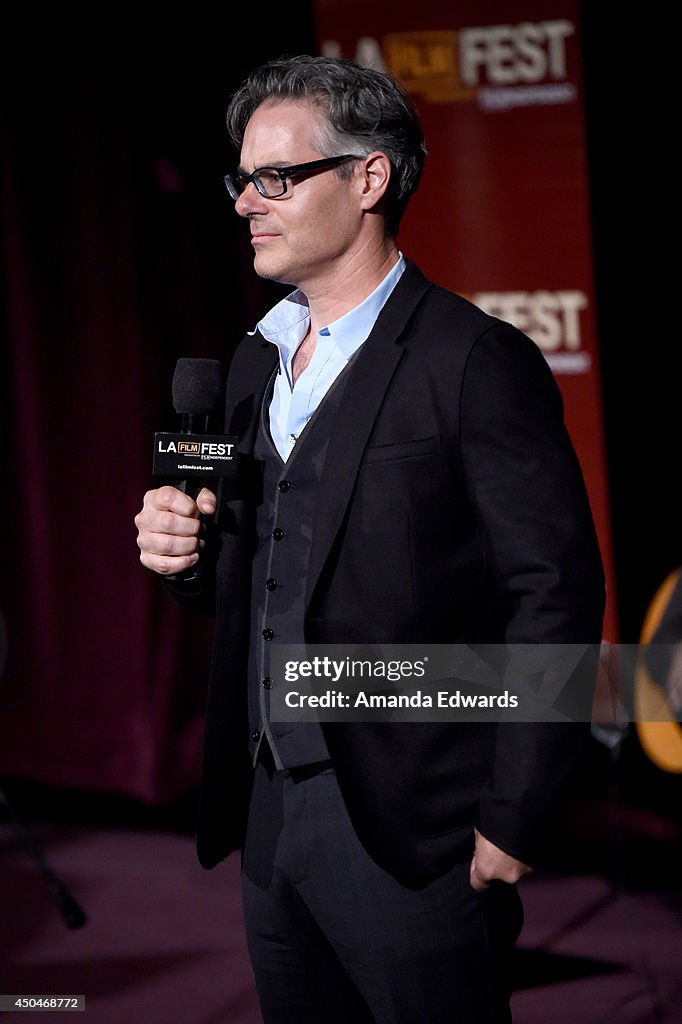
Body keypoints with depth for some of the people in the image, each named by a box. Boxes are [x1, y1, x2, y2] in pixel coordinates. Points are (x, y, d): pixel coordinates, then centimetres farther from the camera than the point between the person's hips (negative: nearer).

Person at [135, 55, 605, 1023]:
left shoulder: (479, 362, -11)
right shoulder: (256, 363, 14)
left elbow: (555, 596, -15)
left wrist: (511, 823, -16)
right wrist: (190, 552, -1)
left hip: (411, 834, -7)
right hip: (269, 820, 7)